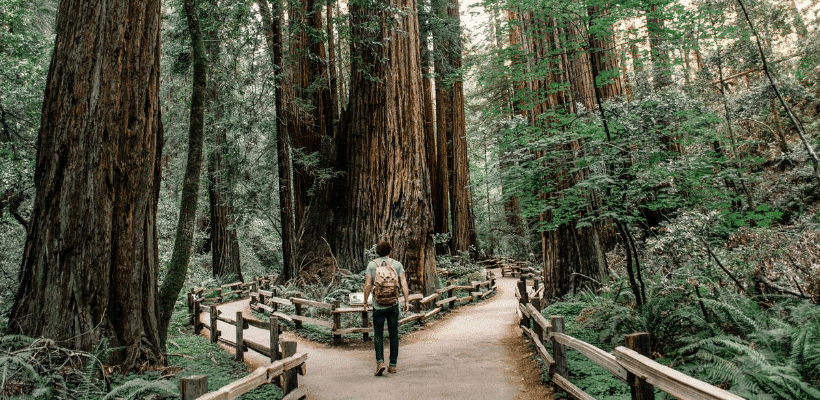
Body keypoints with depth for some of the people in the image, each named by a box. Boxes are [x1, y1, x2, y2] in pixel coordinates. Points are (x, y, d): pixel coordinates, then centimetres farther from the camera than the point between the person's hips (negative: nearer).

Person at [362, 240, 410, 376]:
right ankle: (393, 365, 15)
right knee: (393, 334, 11)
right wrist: (406, 301, -1)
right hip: (393, 304, 1)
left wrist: (365, 301, 6)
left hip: (378, 305, -1)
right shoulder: (397, 264, 3)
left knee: (378, 334, 7)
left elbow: (367, 285, -5)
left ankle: (380, 362, -9)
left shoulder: (372, 264, 0)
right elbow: (403, 283, -5)